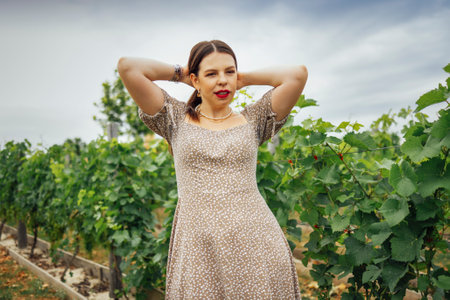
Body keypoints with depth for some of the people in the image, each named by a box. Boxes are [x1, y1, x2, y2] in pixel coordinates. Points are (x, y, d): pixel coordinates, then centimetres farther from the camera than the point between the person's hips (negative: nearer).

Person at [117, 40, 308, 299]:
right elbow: (128, 66, 1)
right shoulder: (177, 120, 8)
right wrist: (179, 73, 12)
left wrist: (245, 79, 10)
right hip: (197, 246, 0)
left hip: (254, 240, 1)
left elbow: (298, 73, 0)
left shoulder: (252, 121, 10)